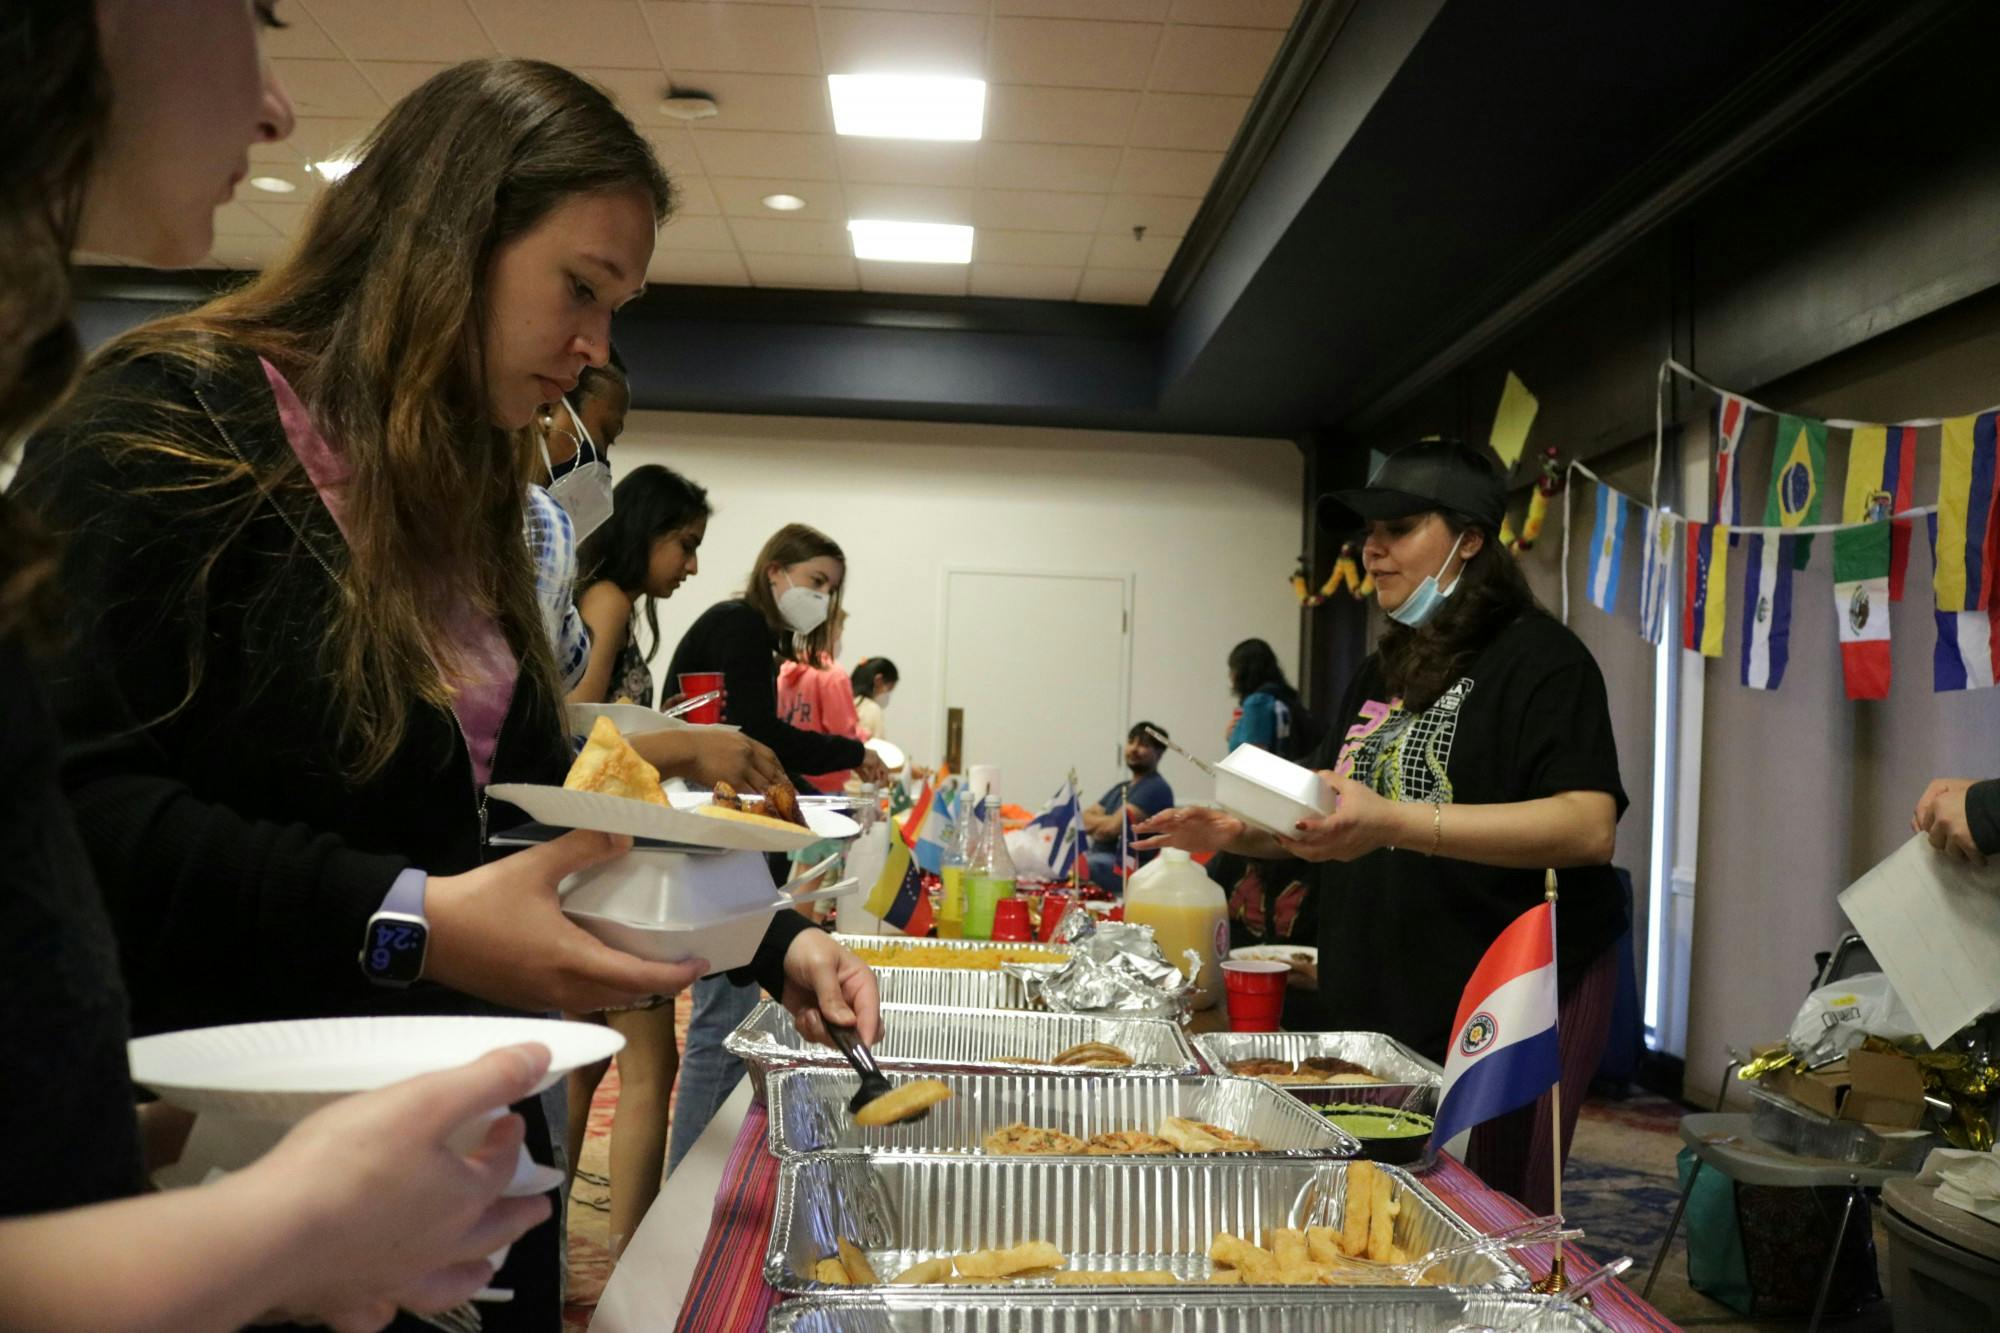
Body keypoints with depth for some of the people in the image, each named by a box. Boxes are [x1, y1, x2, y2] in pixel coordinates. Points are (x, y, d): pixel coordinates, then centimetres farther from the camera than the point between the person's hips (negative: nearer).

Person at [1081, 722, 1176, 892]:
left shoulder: (1156, 788, -6)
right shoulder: (1121, 788, 24)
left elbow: (1113, 827, -15)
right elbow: (1084, 818, 15)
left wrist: (1094, 822, 7)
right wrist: (1105, 822, -6)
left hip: (1127, 868, -9)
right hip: (1101, 860, 9)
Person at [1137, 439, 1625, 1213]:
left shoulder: (1537, 657, -8)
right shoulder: (1382, 674, 17)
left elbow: (1589, 827, -22)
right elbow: (1330, 826, 26)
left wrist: (1393, 822, -31)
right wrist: (1238, 833, 6)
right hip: (1378, 1004, 7)